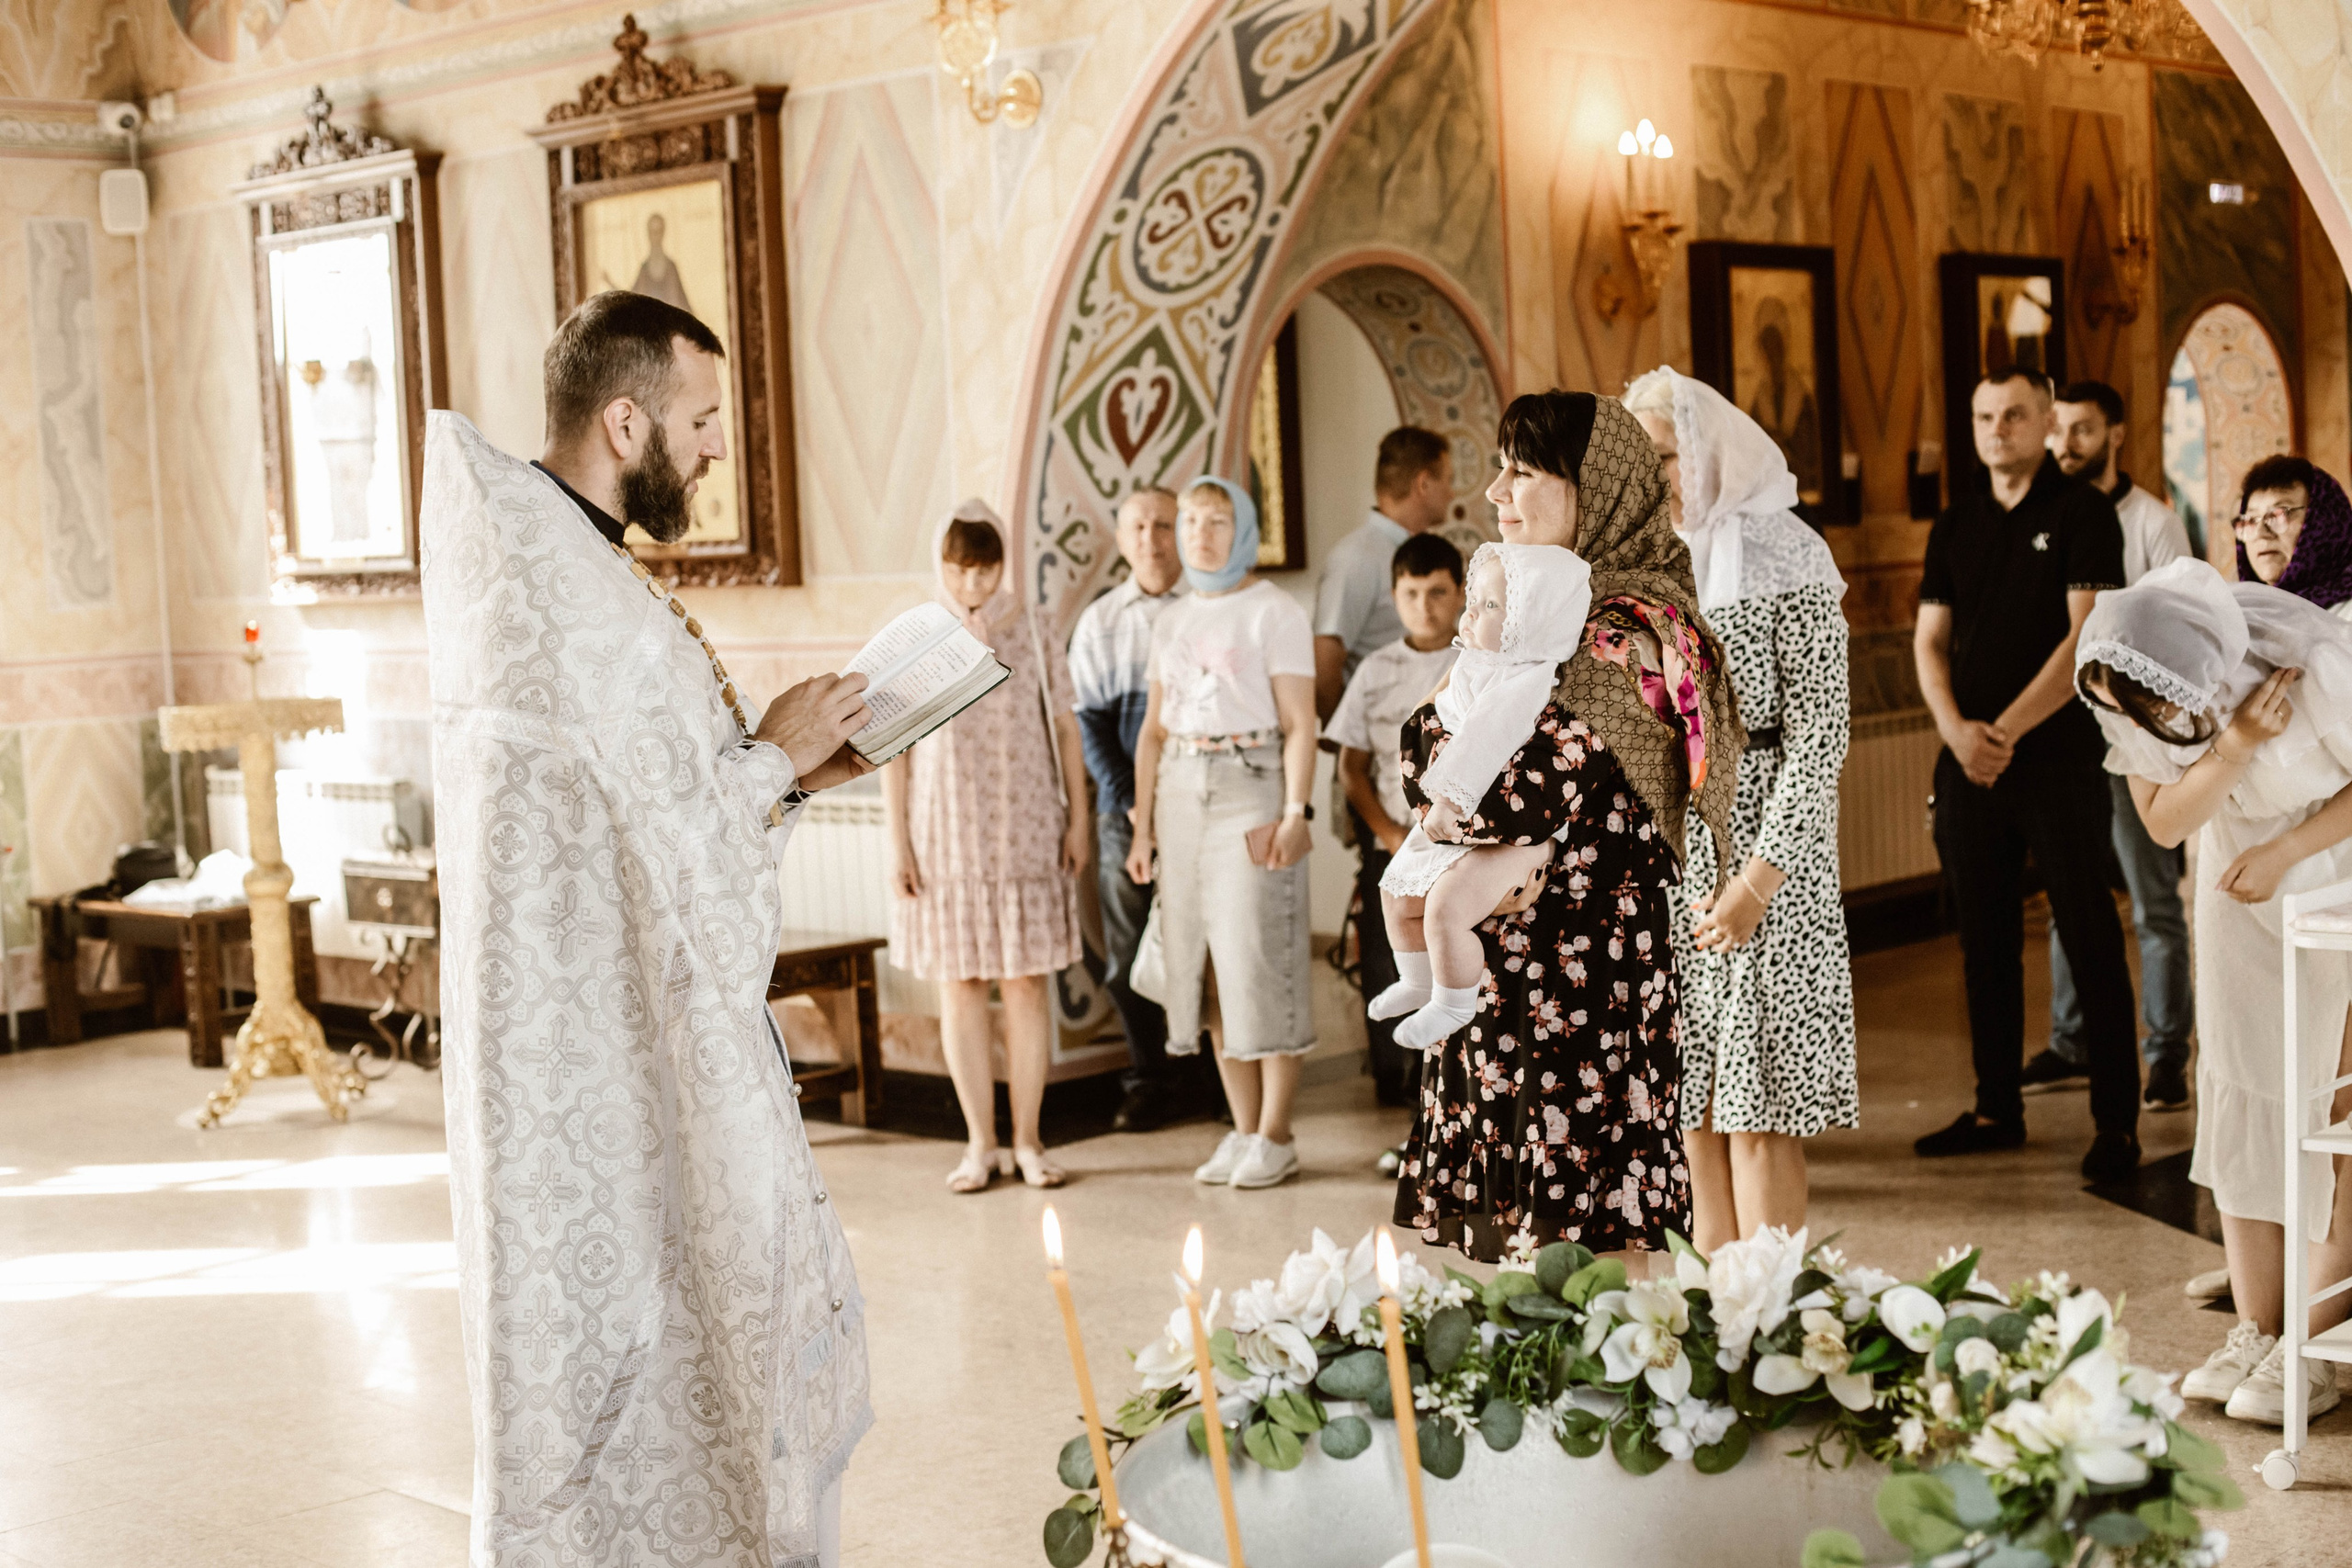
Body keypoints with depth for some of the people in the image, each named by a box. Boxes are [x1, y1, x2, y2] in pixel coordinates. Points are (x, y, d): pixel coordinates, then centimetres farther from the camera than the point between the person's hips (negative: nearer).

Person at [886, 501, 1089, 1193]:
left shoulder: (1034, 636, 2)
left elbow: (1064, 728, 6)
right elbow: (893, 746, 1)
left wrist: (1078, 818, 3)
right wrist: (896, 841, -2)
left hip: (1026, 836, 0)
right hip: (945, 842, 0)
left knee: (1027, 984, 2)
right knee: (960, 988, 4)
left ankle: (1027, 1139, 11)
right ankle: (981, 1144, 13)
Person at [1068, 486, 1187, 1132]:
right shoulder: (1099, 622, 9)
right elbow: (1091, 723, 7)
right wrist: (1130, 803, -5)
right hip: (1126, 808, 2)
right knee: (1129, 952, 5)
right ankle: (1148, 1083, 17)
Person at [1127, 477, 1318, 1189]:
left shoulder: (1274, 612, -3)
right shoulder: (1172, 620, 15)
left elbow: (1299, 725, -8)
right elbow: (1154, 730, 17)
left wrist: (1294, 815, -18)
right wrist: (1142, 824, 11)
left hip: (1252, 790, -6)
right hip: (1182, 793, 6)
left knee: (1261, 961, -6)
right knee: (1207, 967, 6)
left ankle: (1275, 1137, 2)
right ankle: (1243, 1131, 14)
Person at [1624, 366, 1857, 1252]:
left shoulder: (1784, 561, -5)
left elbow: (1818, 735, -9)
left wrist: (1754, 883, -16)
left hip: (1758, 855, -5)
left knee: (1755, 1113, -4)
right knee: (1691, 1113, 7)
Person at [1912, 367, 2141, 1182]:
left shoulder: (2083, 513, -3)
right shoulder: (1955, 523, 12)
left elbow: (2086, 639, -12)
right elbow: (1929, 641, 10)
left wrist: (2007, 730, -17)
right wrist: (1957, 729, -8)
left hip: (2059, 757, -5)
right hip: (1969, 765, 5)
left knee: (2089, 939, -2)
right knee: (1985, 940, 10)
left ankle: (2117, 1121, 2)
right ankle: (1997, 1108, 20)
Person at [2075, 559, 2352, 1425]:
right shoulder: (2131, 694, -17)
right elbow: (2163, 819, -15)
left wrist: (2282, 851, -21)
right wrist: (2236, 746, -30)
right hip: (2245, 889, 5)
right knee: (2243, 1096, 1)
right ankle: (2255, 1332, 8)